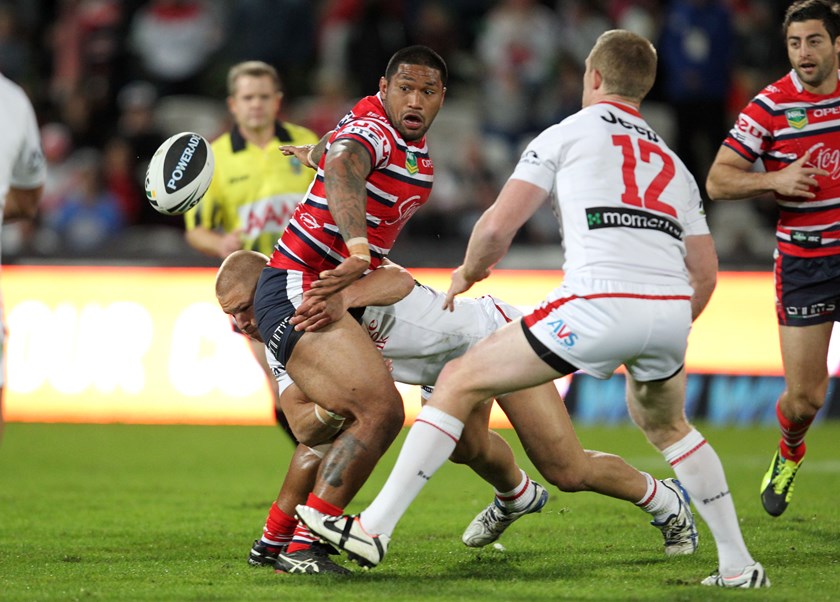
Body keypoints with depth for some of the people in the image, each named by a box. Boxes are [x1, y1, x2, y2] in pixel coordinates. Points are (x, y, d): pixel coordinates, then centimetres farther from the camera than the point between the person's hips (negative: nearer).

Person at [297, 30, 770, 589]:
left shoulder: (566, 134, 11)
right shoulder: (673, 164, 27)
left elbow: (497, 228, 4)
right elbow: (705, 274, 25)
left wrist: (468, 272, 25)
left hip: (599, 305, -5)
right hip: (671, 312, 6)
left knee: (461, 381, 6)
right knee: (665, 424, 34)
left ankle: (375, 528, 1)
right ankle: (738, 564, 29)